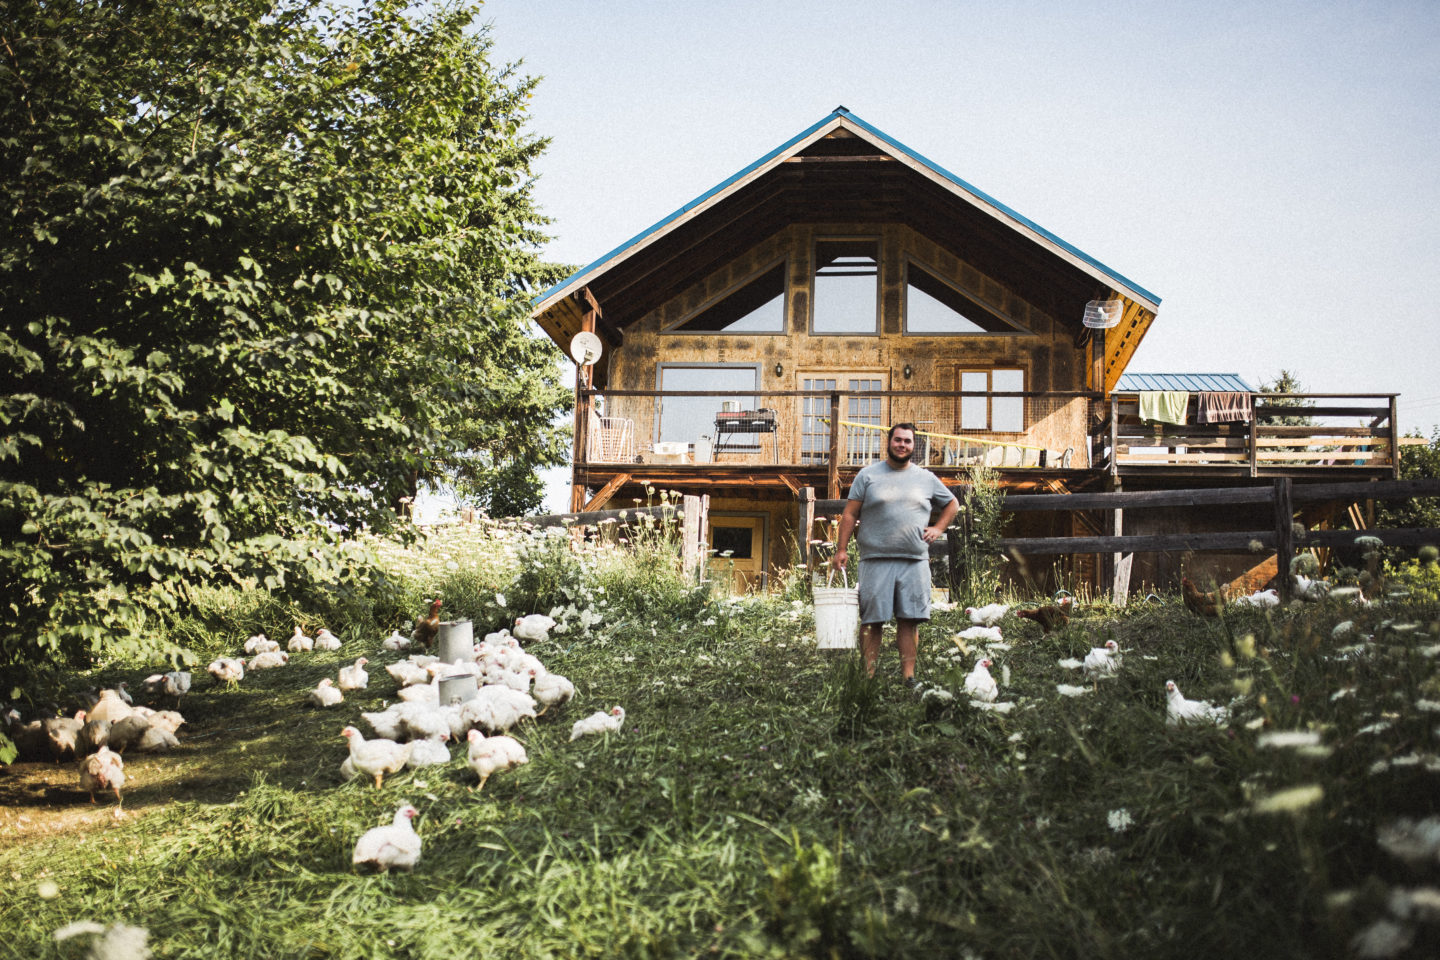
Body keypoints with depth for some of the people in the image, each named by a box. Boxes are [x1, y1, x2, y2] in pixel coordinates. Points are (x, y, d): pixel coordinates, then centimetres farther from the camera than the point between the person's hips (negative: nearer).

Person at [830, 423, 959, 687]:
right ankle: (869, 675, 0)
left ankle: (908, 675, 4)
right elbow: (850, 514, 5)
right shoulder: (868, 475, 7)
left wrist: (938, 528, 13)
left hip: (915, 561, 2)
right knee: (872, 620, -3)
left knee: (909, 620, 0)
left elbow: (952, 504, 28)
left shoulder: (926, 478, 15)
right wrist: (841, 549, -3)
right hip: (876, 559, -2)